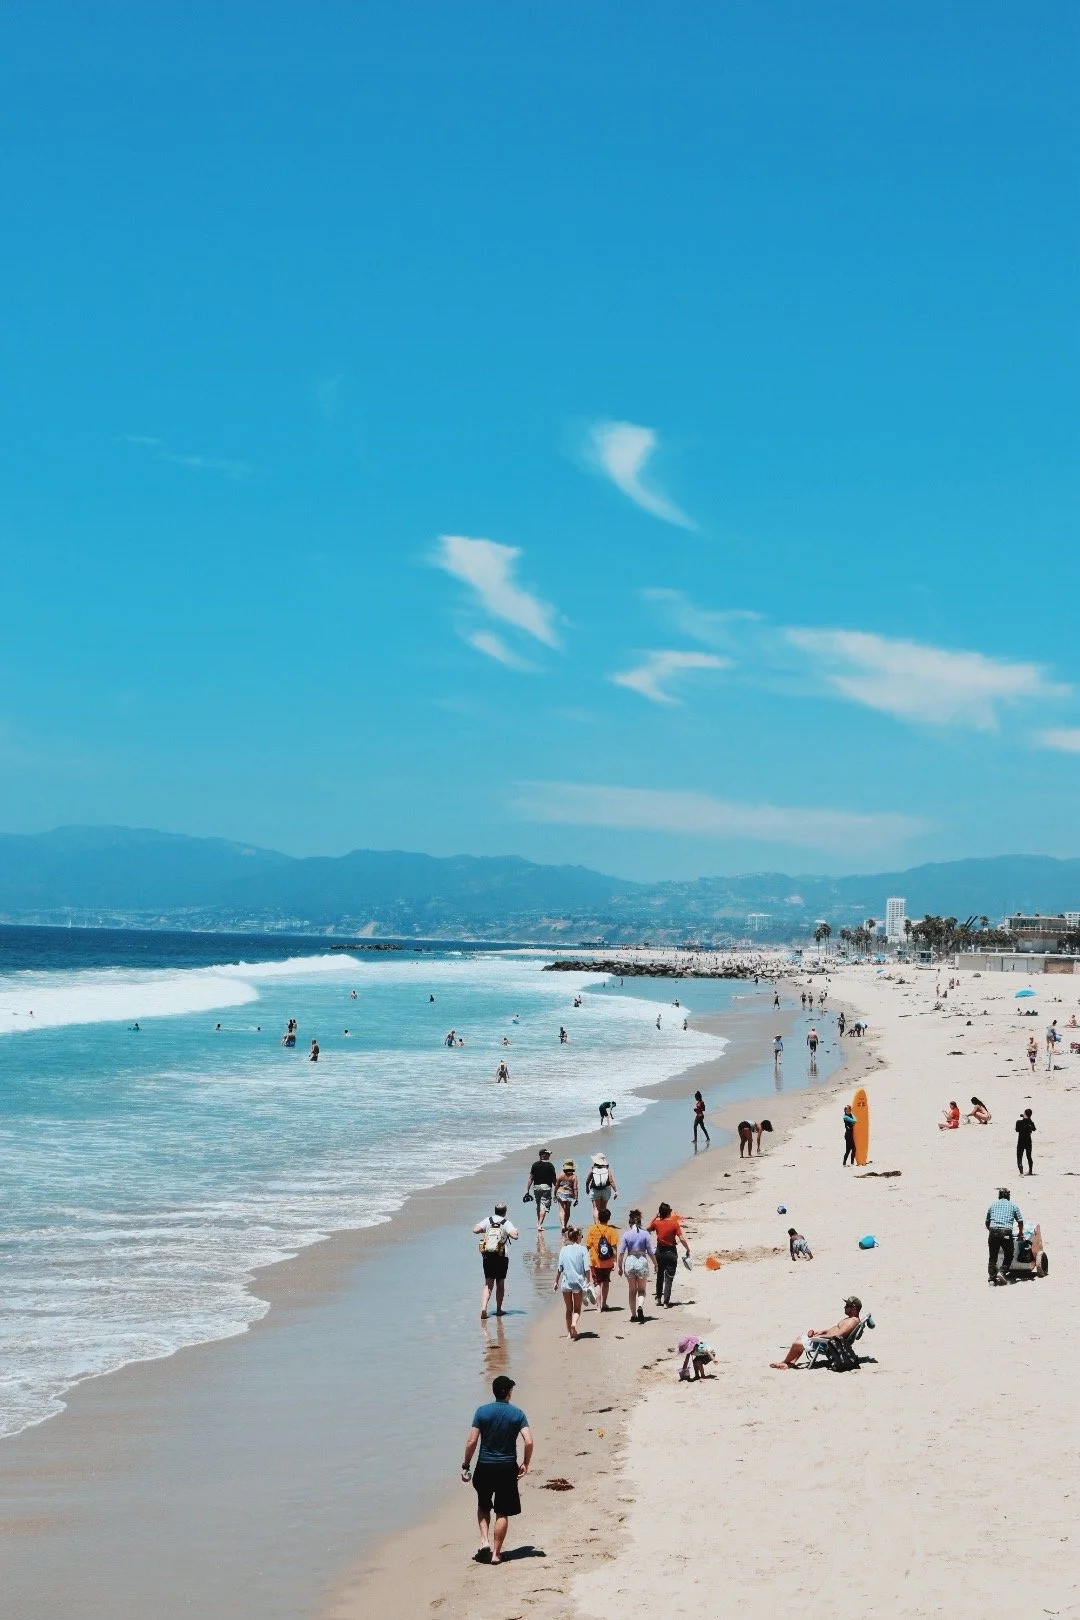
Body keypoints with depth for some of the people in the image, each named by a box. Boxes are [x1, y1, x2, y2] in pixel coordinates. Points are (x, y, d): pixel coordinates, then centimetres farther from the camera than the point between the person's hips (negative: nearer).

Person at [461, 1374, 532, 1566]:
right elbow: (528, 1442, -13)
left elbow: (472, 1441, -8)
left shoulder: (482, 1412, -6)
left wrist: (466, 1466, 1)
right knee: (502, 1512, 9)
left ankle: (484, 1540, 4)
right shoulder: (517, 1413, -5)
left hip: (485, 1467, 0)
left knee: (483, 1506, 22)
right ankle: (496, 1553, 10)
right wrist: (525, 1464, 2)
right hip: (507, 1468, 0)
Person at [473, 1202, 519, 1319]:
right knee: (500, 1283, 14)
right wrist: (516, 1231, 7)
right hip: (501, 1257, -2)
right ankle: (498, 1309, 20)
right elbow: (514, 1236, -16)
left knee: (488, 1284, 2)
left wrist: (485, 1230, 14)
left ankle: (483, 1308, -16)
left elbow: (475, 1230, -5)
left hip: (487, 1256, 2)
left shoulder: (488, 1220, 4)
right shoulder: (506, 1223, -4)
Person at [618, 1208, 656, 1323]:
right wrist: (656, 1265, 11)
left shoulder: (626, 1235, -3)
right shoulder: (645, 1234, -4)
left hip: (630, 1261, 1)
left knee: (632, 1291, 14)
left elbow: (621, 1253, -3)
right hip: (642, 1261, -1)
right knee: (642, 1290, 11)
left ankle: (633, 1315, 15)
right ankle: (640, 1306, -18)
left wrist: (620, 1267, 6)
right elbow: (651, 1252, -2)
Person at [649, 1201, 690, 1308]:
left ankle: (658, 1298, 28)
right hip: (671, 1252, -3)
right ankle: (666, 1302, -3)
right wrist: (687, 1249, -3)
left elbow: (648, 1228, 18)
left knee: (660, 1276, 21)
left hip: (660, 1251, 3)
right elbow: (682, 1239, -15)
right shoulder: (675, 1223, -12)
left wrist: (655, 1216, 17)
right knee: (669, 1278, 1)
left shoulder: (657, 1223, -5)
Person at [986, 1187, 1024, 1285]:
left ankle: (991, 1276, 2)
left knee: (993, 1256, 12)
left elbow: (987, 1222, 24)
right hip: (1006, 1231, -2)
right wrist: (1021, 1233, 33)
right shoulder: (1012, 1205, 17)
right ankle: (1002, 1272, -4)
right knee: (1009, 1255, 13)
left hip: (993, 1230, 2)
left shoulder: (993, 1205, 22)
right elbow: (1020, 1222, 16)